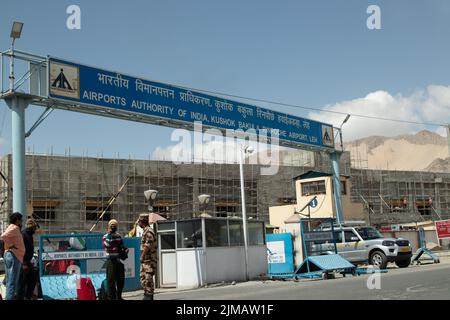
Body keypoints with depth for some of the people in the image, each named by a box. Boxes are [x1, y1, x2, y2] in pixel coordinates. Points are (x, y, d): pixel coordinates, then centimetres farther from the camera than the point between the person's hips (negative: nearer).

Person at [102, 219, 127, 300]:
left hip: (119, 260, 6)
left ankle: (119, 296, 22)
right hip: (111, 260, -6)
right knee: (111, 280, -6)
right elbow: (106, 245, -19)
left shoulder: (118, 236, 15)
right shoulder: (105, 237, -2)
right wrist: (109, 236, -19)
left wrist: (125, 249, 4)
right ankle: (111, 297, 0)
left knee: (120, 279, 10)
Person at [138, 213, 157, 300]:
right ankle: (146, 295, 17)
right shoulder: (145, 231, 18)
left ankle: (149, 296, -5)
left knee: (148, 278, -8)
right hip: (145, 260, 10)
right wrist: (142, 257, 16)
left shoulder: (149, 231, -14)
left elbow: (147, 246, -19)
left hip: (149, 260, -10)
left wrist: (142, 257, -14)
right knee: (143, 278, 11)